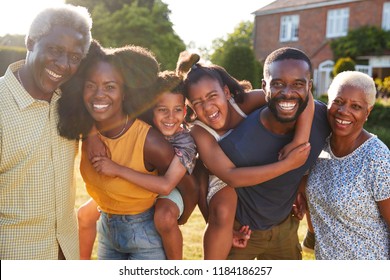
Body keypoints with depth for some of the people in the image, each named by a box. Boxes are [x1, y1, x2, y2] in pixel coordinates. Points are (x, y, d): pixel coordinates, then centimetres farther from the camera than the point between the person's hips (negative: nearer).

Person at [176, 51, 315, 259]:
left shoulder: (245, 102, -23)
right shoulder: (199, 133, -26)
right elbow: (231, 176, -35)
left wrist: (300, 141, -41)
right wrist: (289, 163, -39)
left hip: (268, 182, 5)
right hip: (227, 188, -4)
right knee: (223, 211, -32)